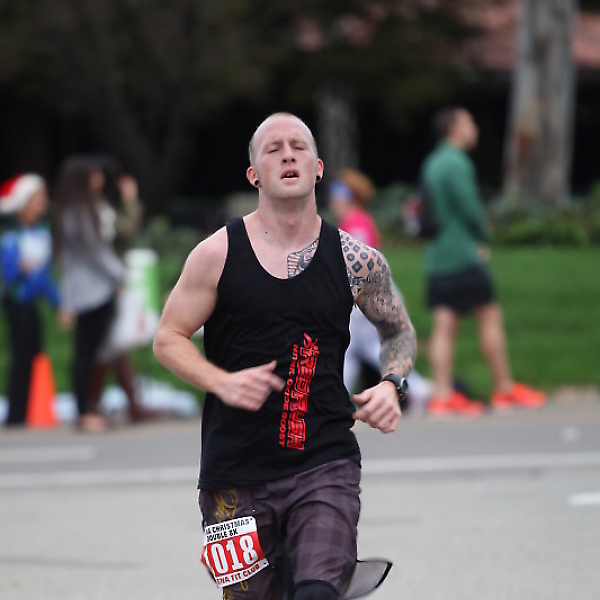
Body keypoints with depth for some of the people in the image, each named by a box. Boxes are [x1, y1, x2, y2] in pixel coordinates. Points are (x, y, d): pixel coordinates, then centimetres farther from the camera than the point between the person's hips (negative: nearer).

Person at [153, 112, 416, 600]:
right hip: (236, 468, 0)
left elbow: (400, 331, 19)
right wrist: (223, 382, -13)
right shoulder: (218, 254, -1)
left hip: (325, 462, 0)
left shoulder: (355, 259, 3)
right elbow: (168, 340, 4)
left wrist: (390, 385, -1)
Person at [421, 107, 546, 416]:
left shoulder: (431, 163, 17)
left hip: (438, 258, 9)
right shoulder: (456, 162, -12)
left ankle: (443, 395, -3)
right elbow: (469, 206, -17)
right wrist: (483, 240, 0)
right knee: (490, 316, 1)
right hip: (464, 256, -9)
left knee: (444, 324, 3)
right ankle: (505, 388, 6)